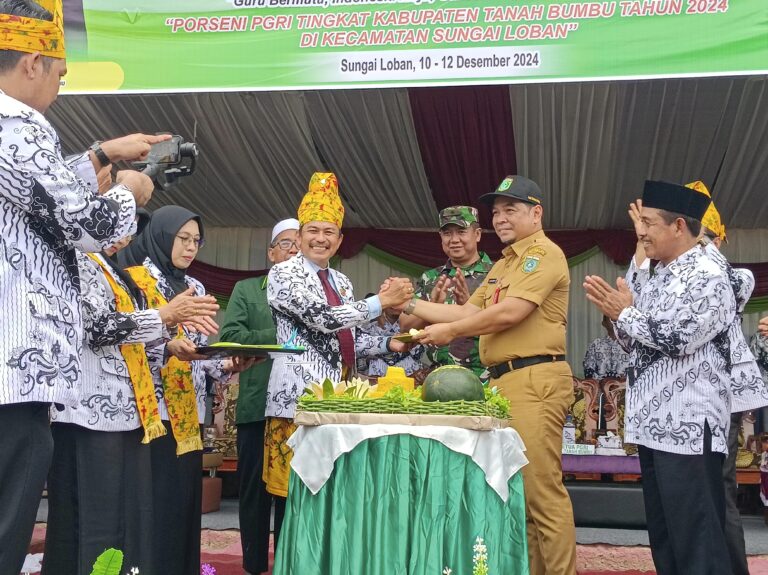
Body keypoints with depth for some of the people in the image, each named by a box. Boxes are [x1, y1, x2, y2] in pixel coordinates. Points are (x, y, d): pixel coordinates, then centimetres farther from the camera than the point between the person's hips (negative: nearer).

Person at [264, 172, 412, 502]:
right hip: (301, 397, -7)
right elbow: (322, 318, -19)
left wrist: (390, 344, 3)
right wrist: (382, 301, -13)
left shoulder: (341, 282, 19)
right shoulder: (283, 274, -5)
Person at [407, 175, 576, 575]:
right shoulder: (501, 265, 23)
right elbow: (469, 313, 21)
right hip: (504, 381, 10)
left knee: (542, 490, -11)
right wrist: (411, 304, 14)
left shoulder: (544, 254, -6)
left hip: (535, 380, -10)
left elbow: (510, 312, -16)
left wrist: (450, 331, -6)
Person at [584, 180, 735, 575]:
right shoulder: (656, 280, 16)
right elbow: (636, 345, 21)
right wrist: (616, 312, 4)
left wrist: (625, 312, -9)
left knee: (697, 540, -5)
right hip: (654, 424, 9)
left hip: (689, 426, -9)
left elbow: (677, 338, -22)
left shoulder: (707, 278, -10)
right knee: (662, 534, 14)